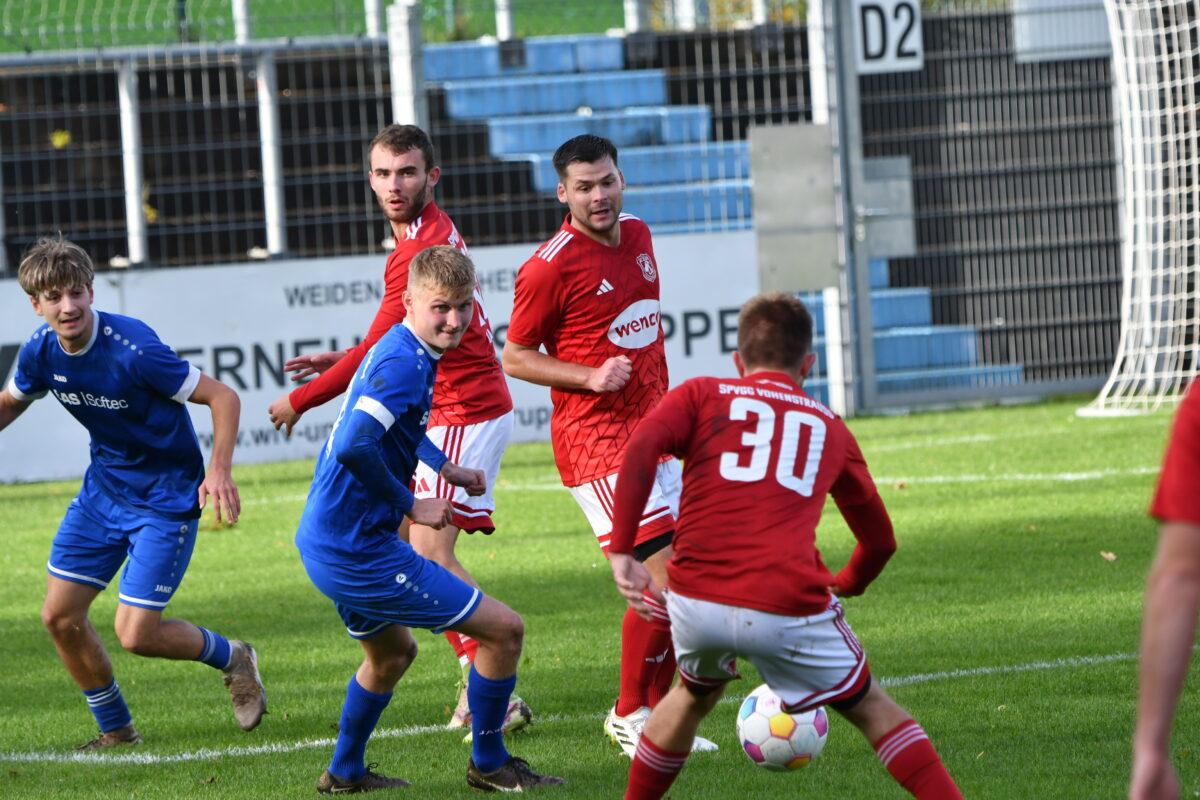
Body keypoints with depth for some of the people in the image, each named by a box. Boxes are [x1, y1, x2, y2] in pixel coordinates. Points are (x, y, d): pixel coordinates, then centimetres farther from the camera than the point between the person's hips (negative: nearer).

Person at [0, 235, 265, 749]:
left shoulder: (131, 349, -27)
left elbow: (222, 396, -21)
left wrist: (219, 471, -33)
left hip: (166, 498, -7)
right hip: (104, 489, 7)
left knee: (136, 633, -11)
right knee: (60, 616, 3)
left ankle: (232, 659, 18)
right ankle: (115, 730, 23)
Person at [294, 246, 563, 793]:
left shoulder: (400, 349, 10)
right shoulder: (404, 363, -21)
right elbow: (354, 447, -34)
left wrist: (446, 469, 30)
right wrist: (410, 506, -21)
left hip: (323, 541, 11)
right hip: (358, 549, -11)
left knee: (392, 653, 35)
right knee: (504, 629, -3)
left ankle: (344, 773, 46)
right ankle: (489, 765, 11)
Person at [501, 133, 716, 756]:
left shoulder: (638, 238, 10)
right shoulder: (549, 268, -13)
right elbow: (515, 358, -6)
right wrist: (591, 377, -18)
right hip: (595, 441, -8)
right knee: (664, 576, -14)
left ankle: (657, 711, 17)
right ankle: (629, 716, 1)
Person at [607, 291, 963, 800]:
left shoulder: (700, 395, 18)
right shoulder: (830, 429, 23)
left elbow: (640, 450, -3)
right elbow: (880, 540, 31)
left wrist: (621, 552, -3)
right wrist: (844, 585, 51)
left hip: (695, 600, 1)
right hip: (788, 606, -1)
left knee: (695, 693, 32)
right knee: (873, 711, 17)